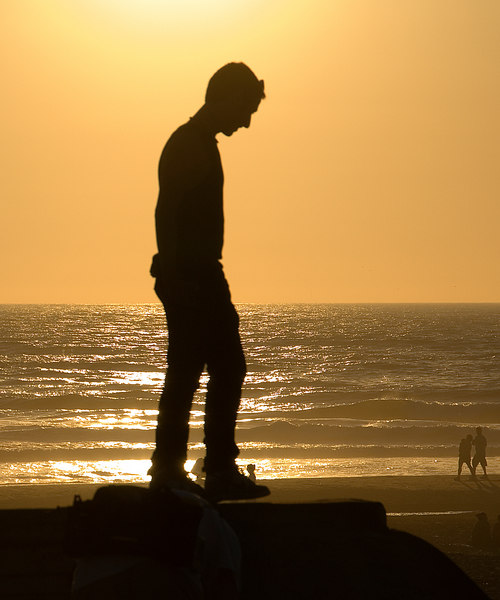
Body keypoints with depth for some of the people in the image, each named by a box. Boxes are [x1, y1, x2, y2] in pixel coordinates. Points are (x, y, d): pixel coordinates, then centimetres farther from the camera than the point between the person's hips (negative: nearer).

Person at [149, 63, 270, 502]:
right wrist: (175, 277, -22)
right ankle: (168, 471, 2)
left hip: (203, 278, 10)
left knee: (229, 368, 8)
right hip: (188, 280, -10)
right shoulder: (186, 145, -12)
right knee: (185, 374, -6)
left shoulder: (203, 145, 18)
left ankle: (222, 471, 11)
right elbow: (167, 218, -18)